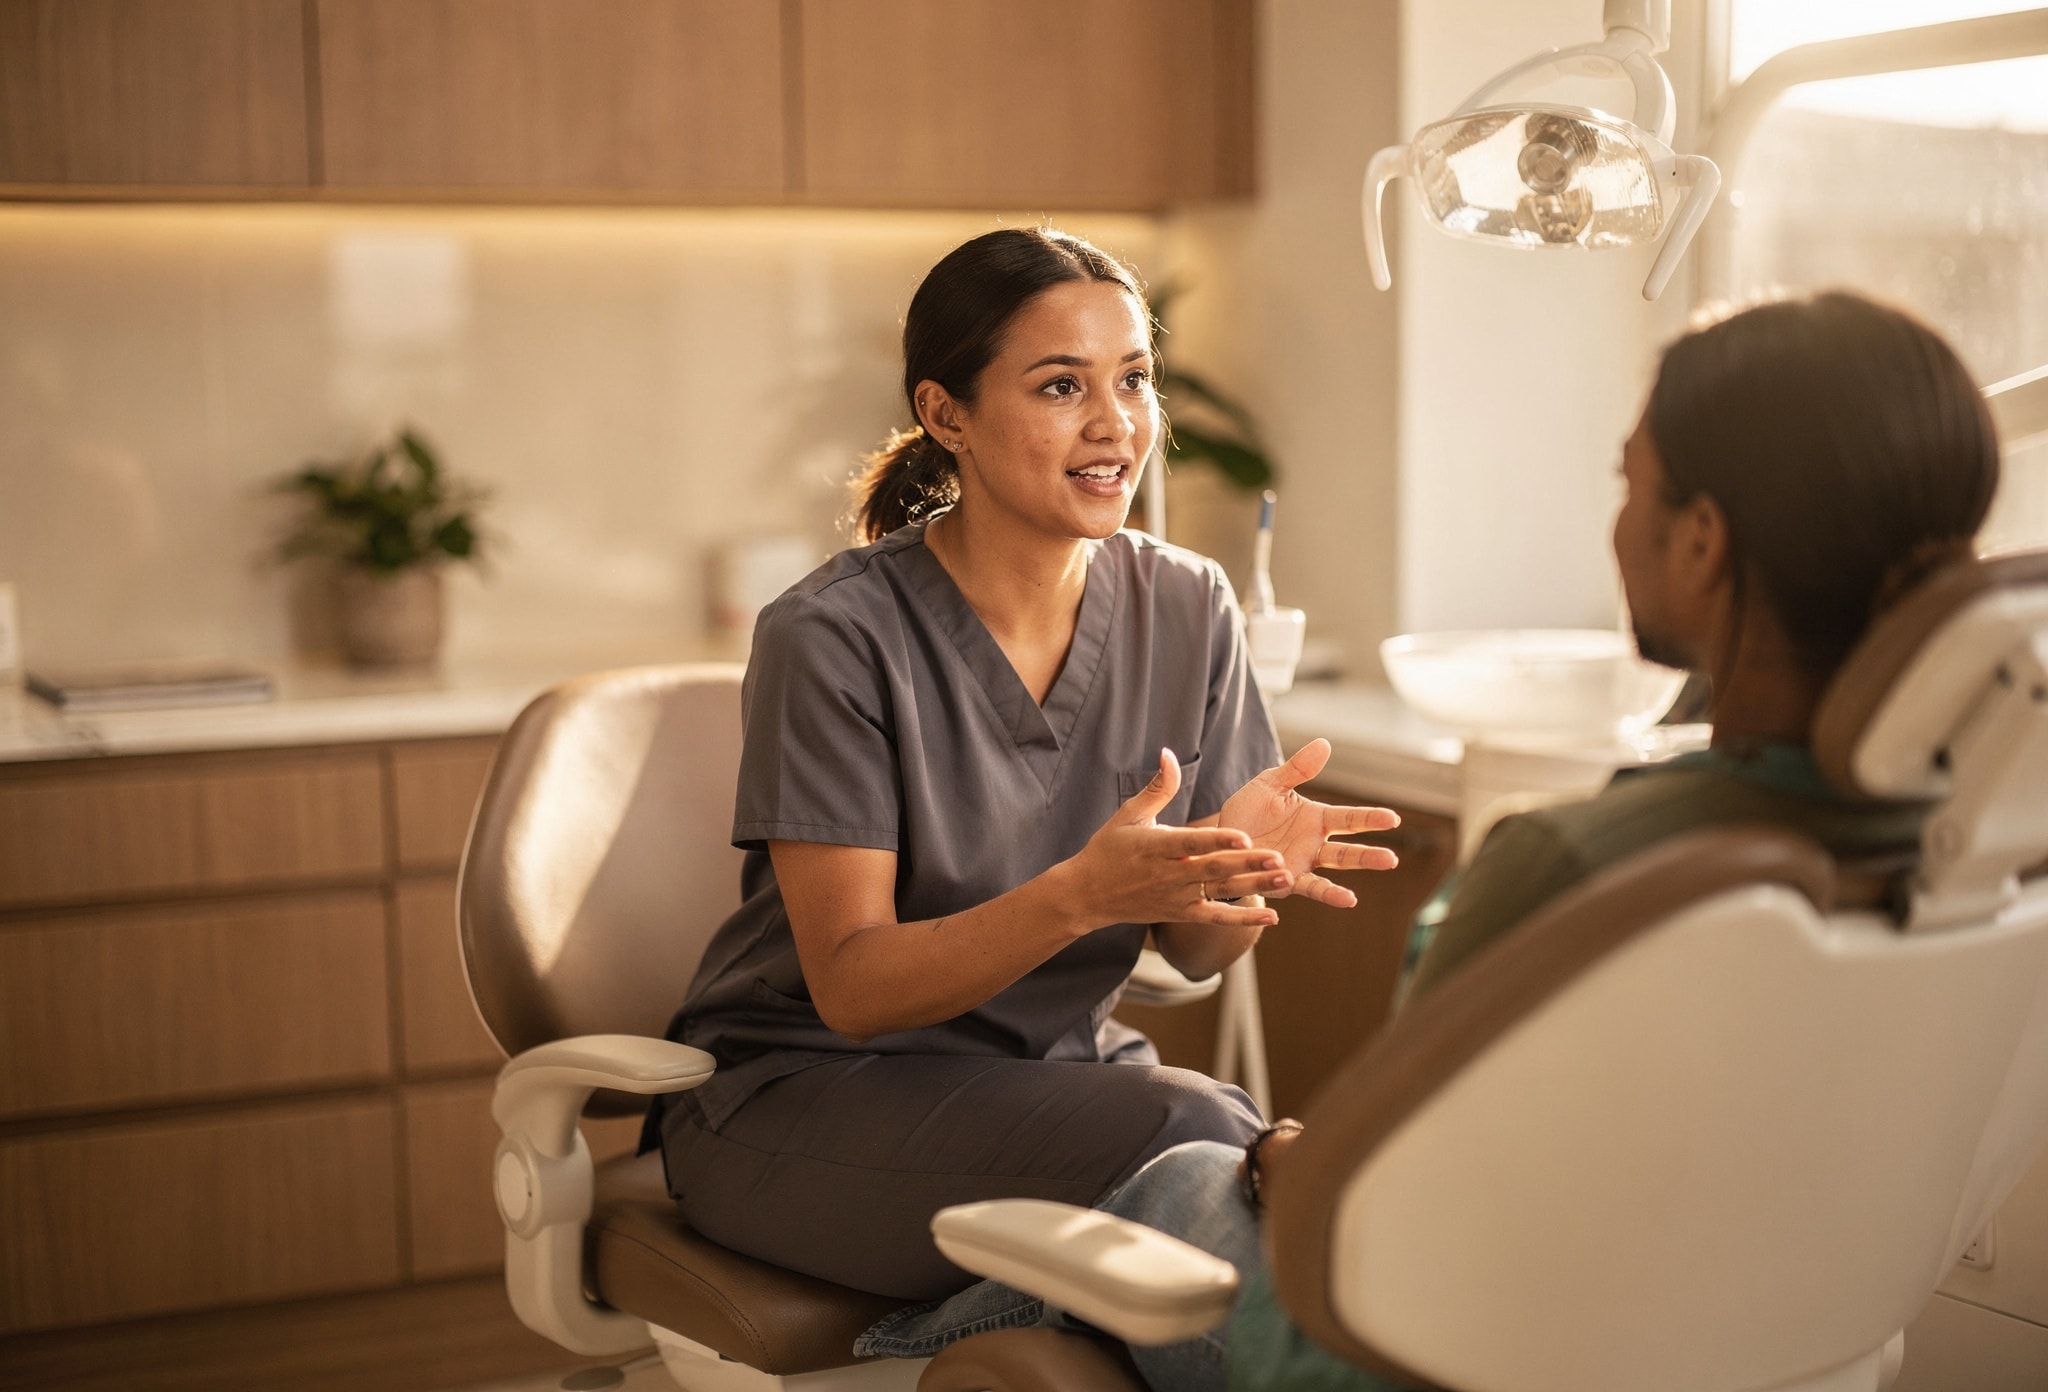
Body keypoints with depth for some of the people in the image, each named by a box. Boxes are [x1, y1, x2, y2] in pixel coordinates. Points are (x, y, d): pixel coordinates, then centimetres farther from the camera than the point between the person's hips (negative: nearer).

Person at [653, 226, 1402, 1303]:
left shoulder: (1186, 610, -1)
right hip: (807, 1090, -5)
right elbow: (853, 989, -17)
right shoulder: (835, 638, -16)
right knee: (1190, 1136, -30)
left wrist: (1240, 865, -21)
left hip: (1056, 1066, 5)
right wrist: (1083, 894, -34)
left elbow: (1195, 950, 4)